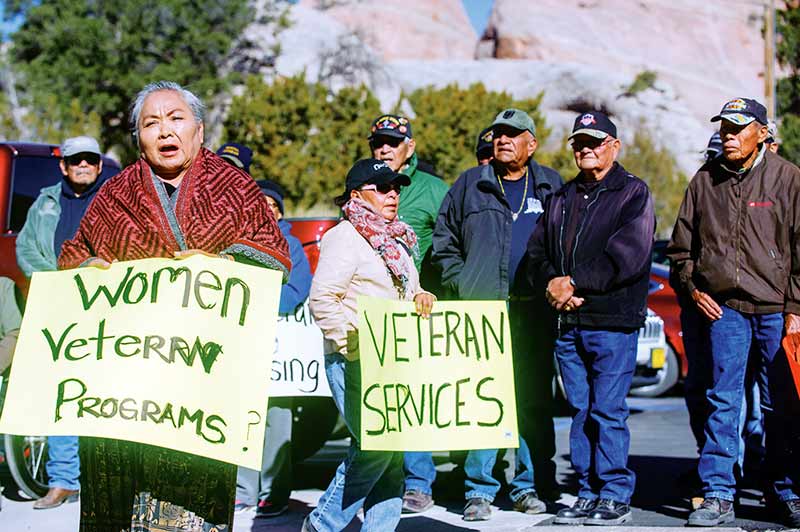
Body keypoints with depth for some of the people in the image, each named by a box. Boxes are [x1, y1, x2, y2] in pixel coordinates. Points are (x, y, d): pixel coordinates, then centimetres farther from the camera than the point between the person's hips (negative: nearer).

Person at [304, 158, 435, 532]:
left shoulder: (397, 240, 20)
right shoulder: (344, 237, -6)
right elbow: (321, 300, -14)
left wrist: (420, 297, 6)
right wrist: (353, 343, -17)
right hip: (356, 361, -8)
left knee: (392, 451, 4)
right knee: (375, 447, -13)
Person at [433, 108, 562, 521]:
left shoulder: (550, 186, 12)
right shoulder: (469, 185, 10)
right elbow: (444, 243, 12)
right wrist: (462, 287, 2)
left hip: (533, 312, 1)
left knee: (535, 401, 4)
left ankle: (530, 486, 13)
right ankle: (479, 490, 2)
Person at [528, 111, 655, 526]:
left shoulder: (633, 193, 1)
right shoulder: (562, 198, 20)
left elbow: (627, 256, -12)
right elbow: (537, 250, 15)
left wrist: (574, 283, -12)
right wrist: (553, 280, -6)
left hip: (613, 323, -6)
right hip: (568, 323, 6)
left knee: (607, 411, -6)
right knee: (580, 411, 8)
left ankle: (615, 496, 2)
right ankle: (588, 494, 14)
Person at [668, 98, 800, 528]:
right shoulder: (705, 180, 9)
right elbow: (681, 246, 19)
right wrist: (692, 288, 6)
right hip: (723, 308, 2)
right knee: (722, 402, 1)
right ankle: (717, 495, 5)